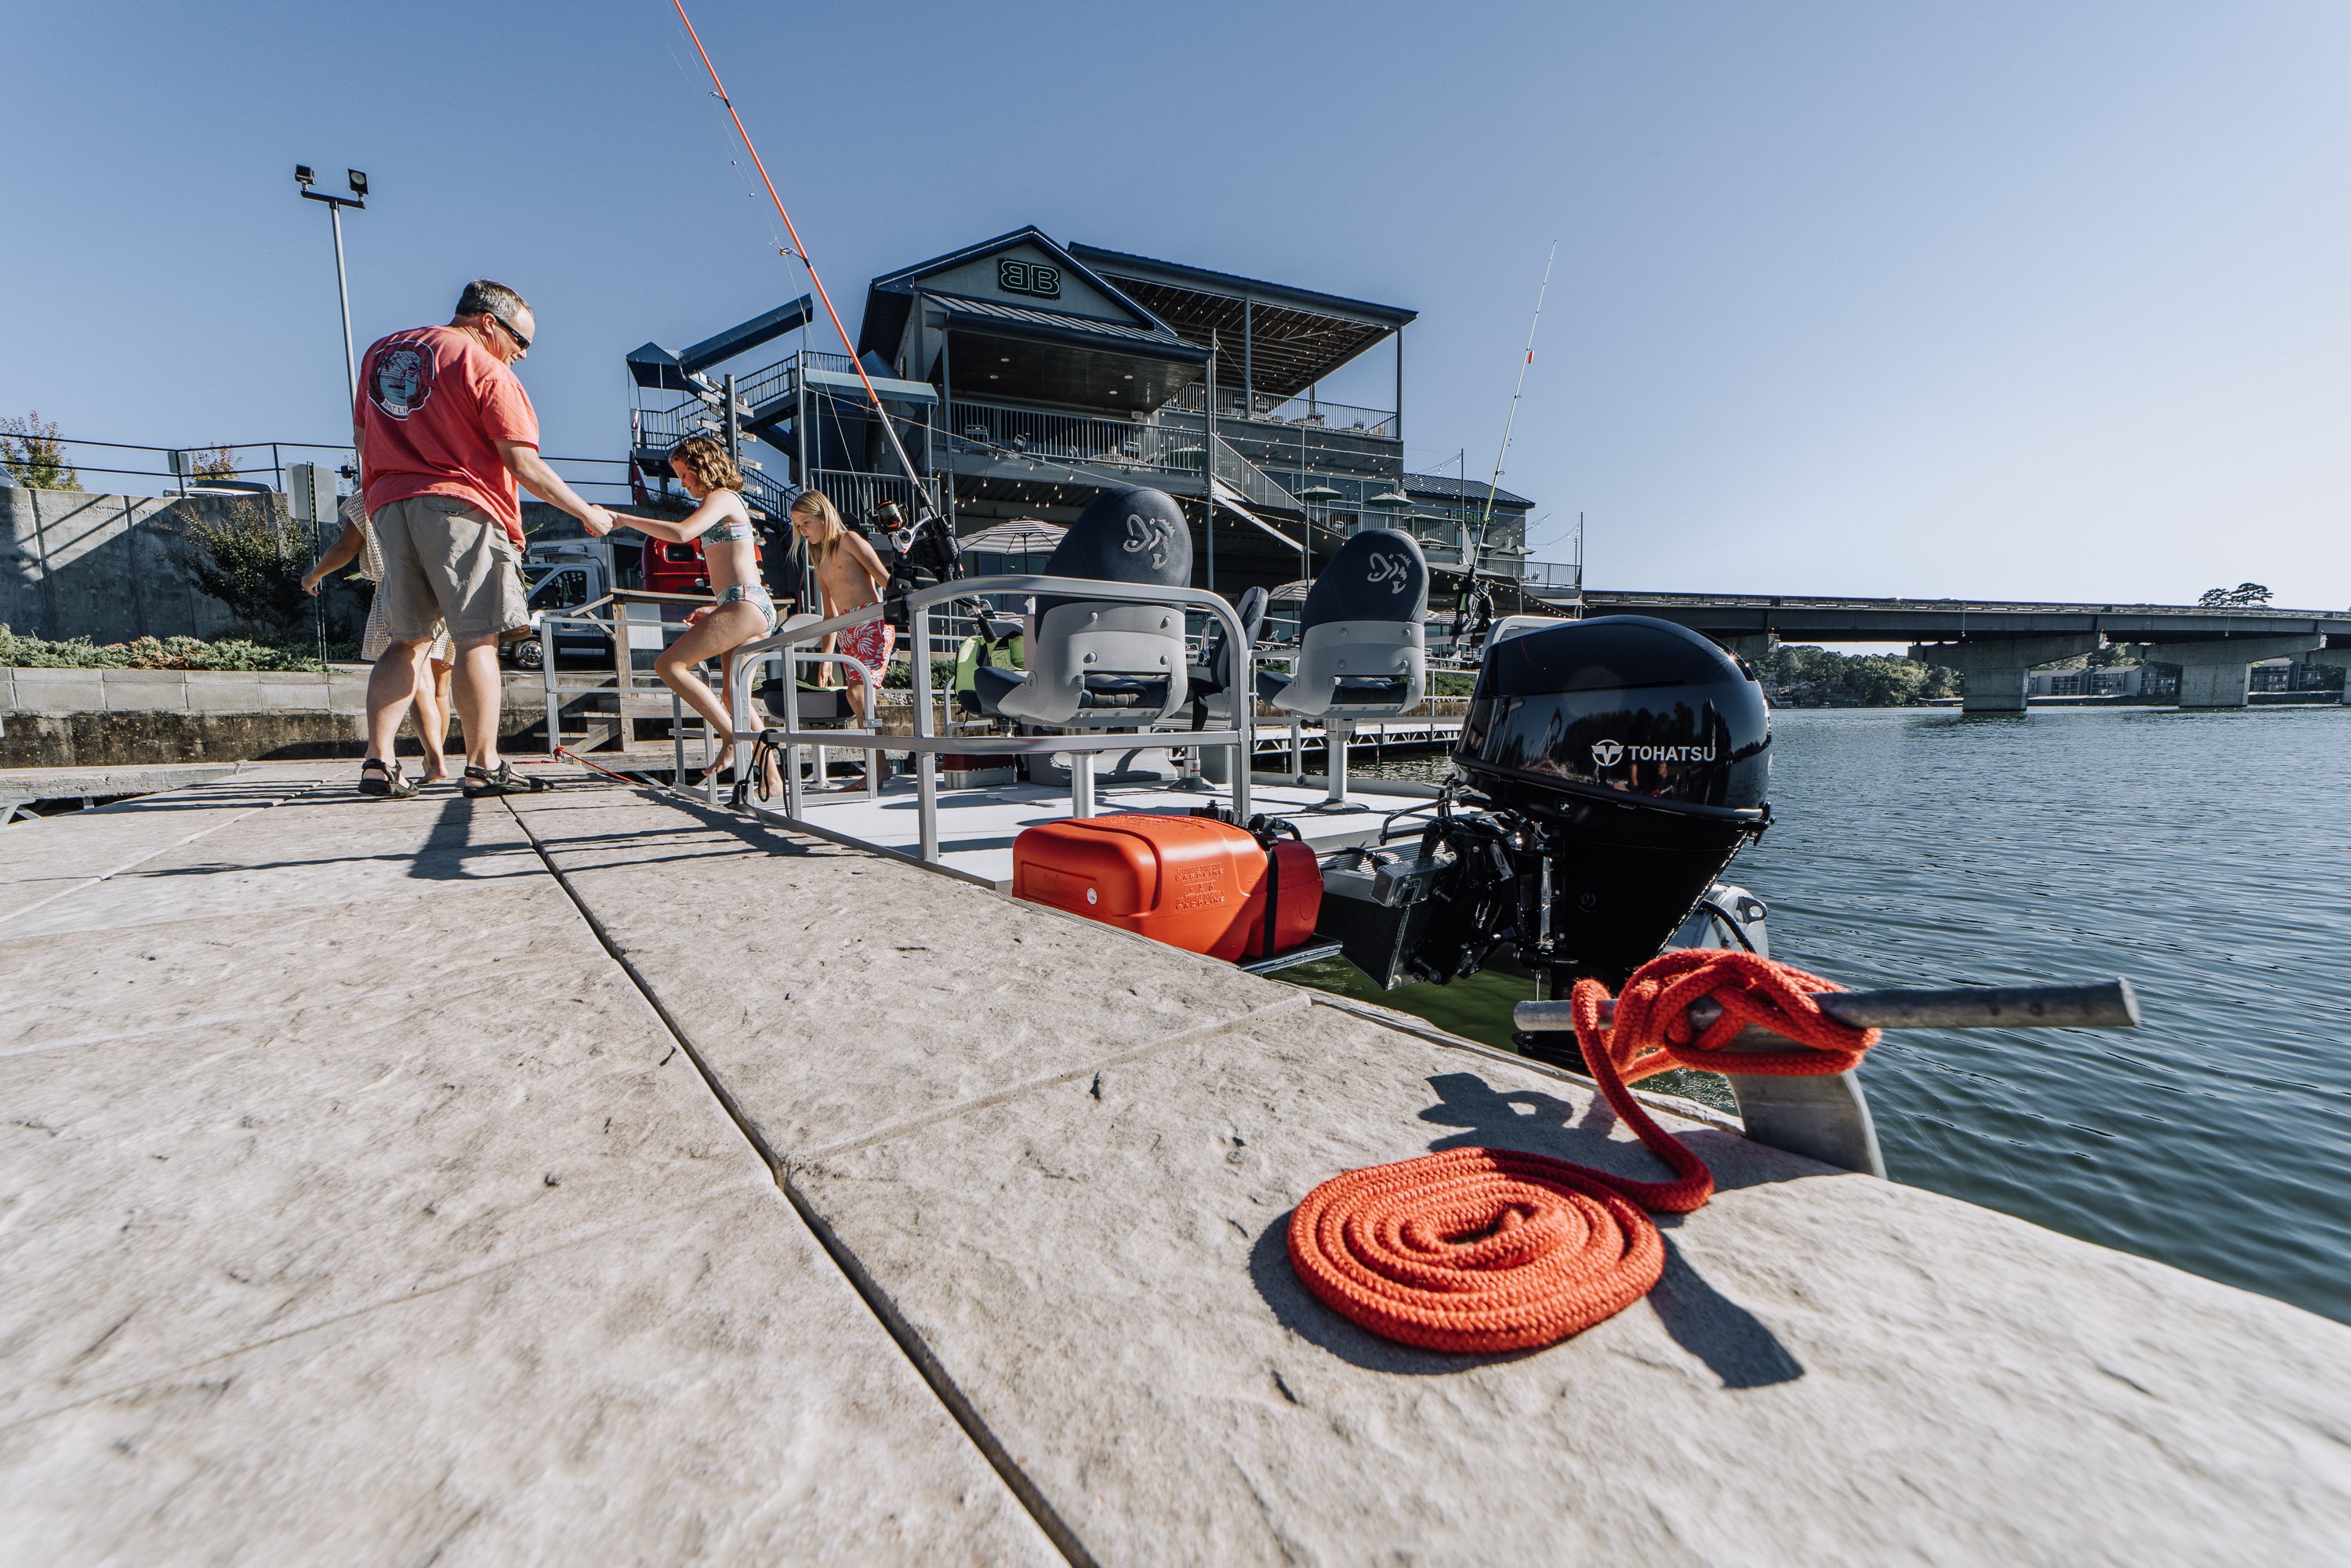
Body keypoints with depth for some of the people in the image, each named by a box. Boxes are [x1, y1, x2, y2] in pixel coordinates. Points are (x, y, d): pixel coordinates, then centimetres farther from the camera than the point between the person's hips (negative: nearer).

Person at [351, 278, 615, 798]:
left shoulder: (380, 351, 21)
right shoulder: (485, 367, -3)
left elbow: (361, 437, 24)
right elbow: (523, 463, -11)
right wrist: (585, 512, -3)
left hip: (387, 504, 7)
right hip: (459, 506, -7)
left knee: (406, 640, 10)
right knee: (477, 638, -8)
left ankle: (378, 762, 6)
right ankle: (484, 766, -9)